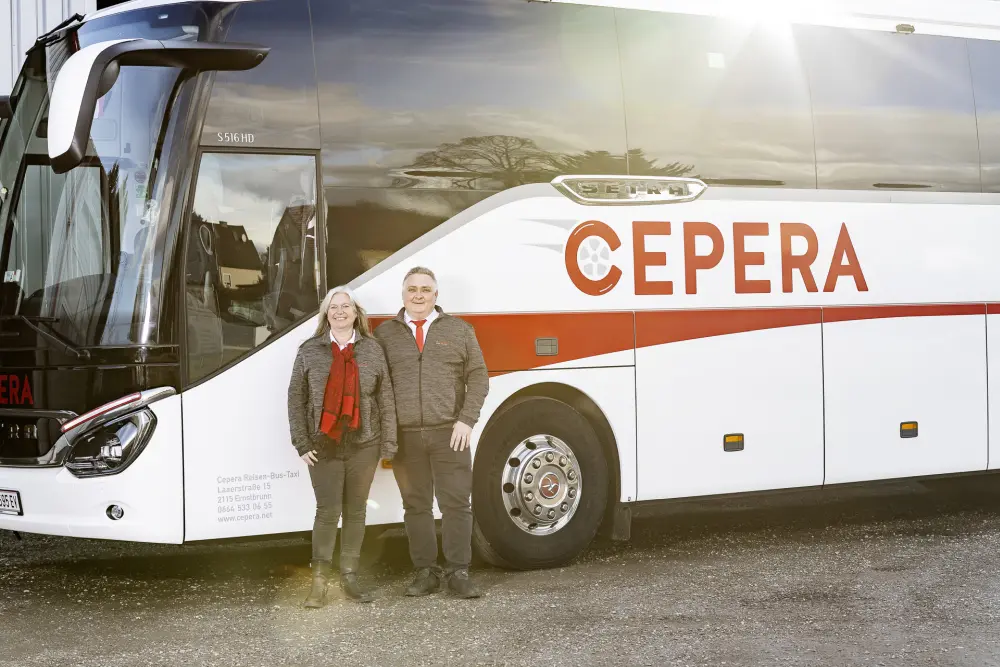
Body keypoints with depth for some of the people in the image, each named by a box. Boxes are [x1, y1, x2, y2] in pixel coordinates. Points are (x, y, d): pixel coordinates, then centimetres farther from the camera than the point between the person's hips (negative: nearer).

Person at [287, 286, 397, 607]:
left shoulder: (372, 349, 5)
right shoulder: (309, 351, 4)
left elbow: (386, 400, 4)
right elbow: (296, 400, 3)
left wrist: (388, 445, -1)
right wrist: (302, 444, -3)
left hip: (364, 445, 2)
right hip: (324, 446, -1)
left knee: (356, 510, 7)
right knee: (328, 510, -7)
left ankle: (350, 577, 16)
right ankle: (319, 582, -1)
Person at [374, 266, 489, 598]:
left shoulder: (459, 331, 8)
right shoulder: (384, 334, 9)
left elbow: (477, 378, 5)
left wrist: (466, 421, -6)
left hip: (449, 434, -1)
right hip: (405, 437, 1)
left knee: (456, 504, -2)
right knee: (415, 506, 4)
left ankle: (458, 572, 5)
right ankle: (426, 573, 11)